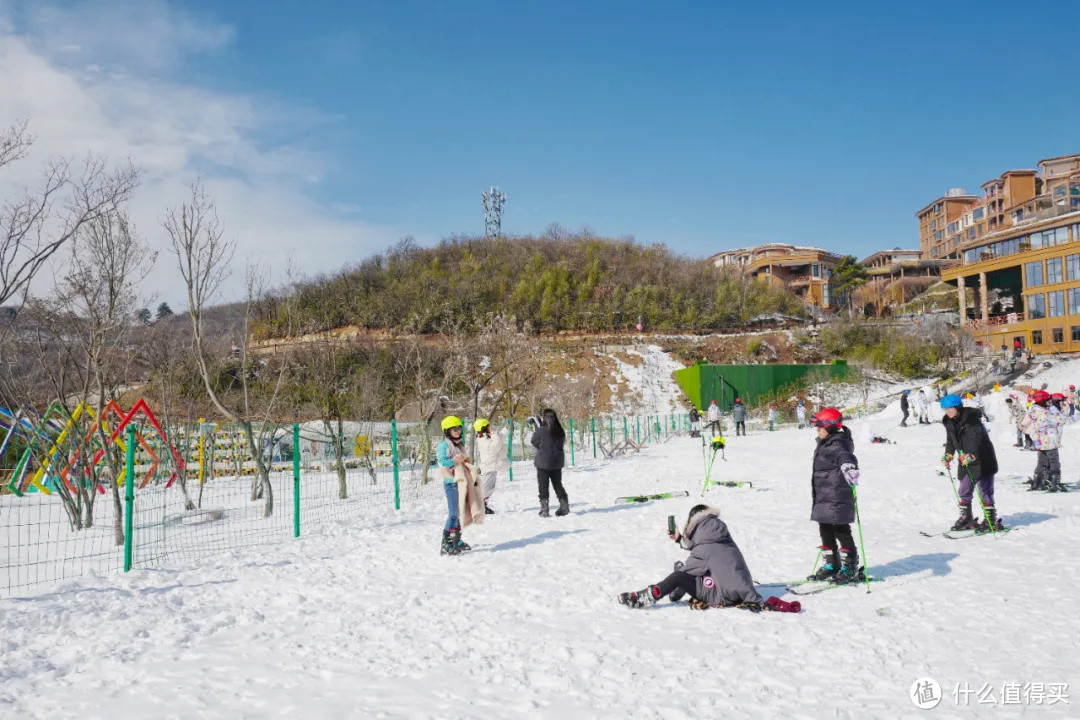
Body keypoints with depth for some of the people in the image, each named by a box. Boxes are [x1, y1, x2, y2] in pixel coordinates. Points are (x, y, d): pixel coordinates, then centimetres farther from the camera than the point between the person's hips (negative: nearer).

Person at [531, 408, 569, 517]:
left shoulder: (541, 430, -16)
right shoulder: (560, 431, -1)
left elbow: (534, 442, -4)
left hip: (543, 462, -5)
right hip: (557, 463, 5)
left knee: (543, 486, 5)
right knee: (558, 484, 17)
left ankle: (544, 510, 3)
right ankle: (564, 506, 16)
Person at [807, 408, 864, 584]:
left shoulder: (837, 446, -18)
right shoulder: (824, 445, 15)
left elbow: (845, 457, -40)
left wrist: (849, 467, -61)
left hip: (837, 498, -10)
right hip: (824, 499, 10)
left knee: (841, 531, -2)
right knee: (825, 531, 16)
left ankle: (850, 569, 8)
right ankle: (831, 565, 28)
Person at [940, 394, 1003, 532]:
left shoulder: (971, 418, -20)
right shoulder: (949, 422, 4)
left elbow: (977, 439, -30)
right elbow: (950, 441, 14)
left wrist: (972, 455, -41)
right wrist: (948, 455, 1)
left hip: (982, 460, -8)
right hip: (965, 460, 8)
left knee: (984, 490, -4)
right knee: (964, 491, 11)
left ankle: (991, 520, 4)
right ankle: (966, 518, 21)